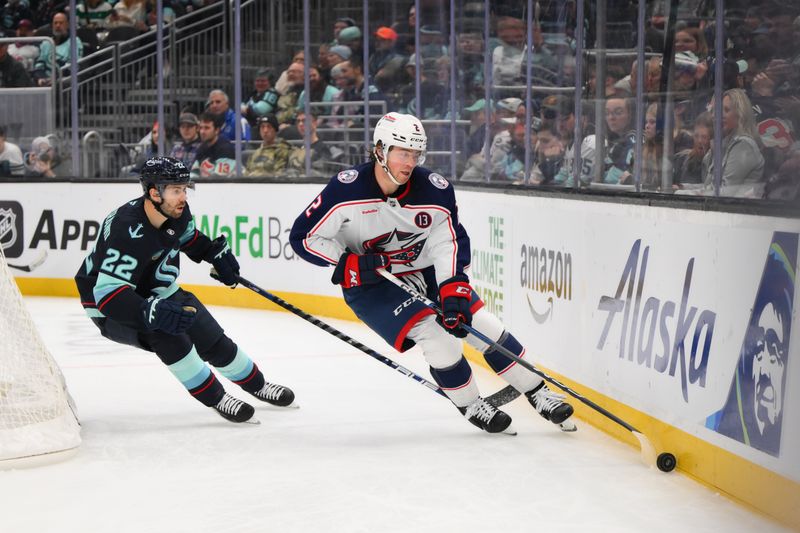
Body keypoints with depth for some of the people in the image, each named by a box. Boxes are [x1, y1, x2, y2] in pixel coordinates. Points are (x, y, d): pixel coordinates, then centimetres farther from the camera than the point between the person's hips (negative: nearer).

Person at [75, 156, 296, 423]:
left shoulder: (177, 212, -11)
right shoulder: (127, 231, -36)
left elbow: (188, 236, 16)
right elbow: (107, 293, -41)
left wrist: (216, 253, 4)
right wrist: (152, 312, -51)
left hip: (157, 293, 8)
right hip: (109, 308, -8)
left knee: (212, 339, 8)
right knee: (163, 330, -33)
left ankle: (256, 384, 34)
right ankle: (214, 397, -17)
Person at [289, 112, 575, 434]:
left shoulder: (435, 190, -16)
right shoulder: (347, 189, -24)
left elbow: (450, 243, -13)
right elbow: (303, 237, -16)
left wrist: (454, 291, -26)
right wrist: (348, 264, -25)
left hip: (425, 272, 4)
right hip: (370, 284, -4)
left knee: (481, 325, -3)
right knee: (435, 334, -20)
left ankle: (537, 393, 12)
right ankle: (470, 405, 2)